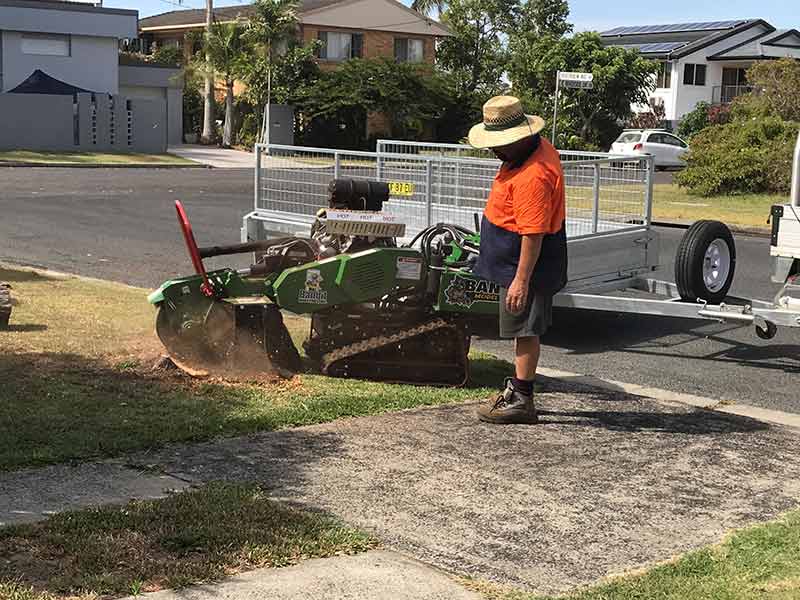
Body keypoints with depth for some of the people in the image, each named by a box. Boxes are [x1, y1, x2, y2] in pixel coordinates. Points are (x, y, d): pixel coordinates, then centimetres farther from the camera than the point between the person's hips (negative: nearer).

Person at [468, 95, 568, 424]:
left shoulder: (532, 176, -28)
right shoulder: (539, 148, 6)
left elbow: (533, 234, -29)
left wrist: (521, 280, -26)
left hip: (527, 262, -11)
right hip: (518, 260, 11)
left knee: (525, 329, -3)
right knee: (523, 329, 17)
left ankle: (520, 400, 5)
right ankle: (517, 390, 27)